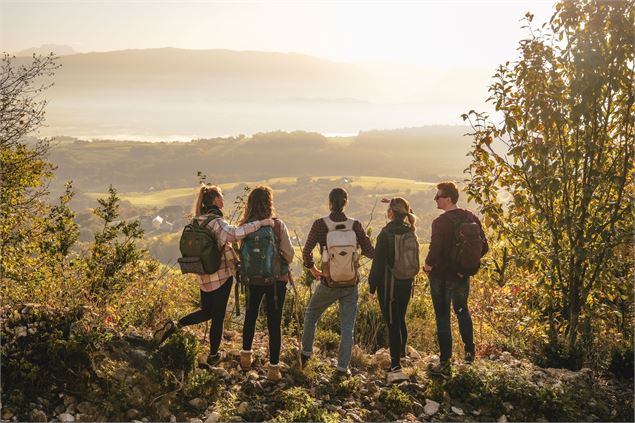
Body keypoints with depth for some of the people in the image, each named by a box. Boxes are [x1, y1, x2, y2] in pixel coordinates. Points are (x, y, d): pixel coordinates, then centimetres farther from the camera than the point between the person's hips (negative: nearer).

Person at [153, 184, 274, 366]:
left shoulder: (197, 221, 5)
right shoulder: (216, 222, -19)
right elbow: (234, 234, -38)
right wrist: (260, 223, -35)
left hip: (203, 276, 7)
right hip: (221, 276, -7)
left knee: (206, 311, 24)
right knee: (218, 316, 9)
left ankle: (174, 325, 7)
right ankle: (213, 355, 22)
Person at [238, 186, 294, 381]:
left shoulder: (244, 227, -11)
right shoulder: (278, 225, -15)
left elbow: (239, 253, -6)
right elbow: (289, 254, -9)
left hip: (252, 279, 2)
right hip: (276, 279, -2)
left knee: (250, 315, 25)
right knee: (274, 323, 7)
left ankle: (246, 355, 35)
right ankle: (274, 368, 13)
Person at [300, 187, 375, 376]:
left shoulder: (320, 224, -11)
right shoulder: (355, 225, -8)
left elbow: (306, 252, -13)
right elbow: (370, 252, -4)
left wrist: (312, 269, 4)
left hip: (328, 284, -1)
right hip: (351, 285, 1)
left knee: (310, 315, 24)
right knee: (347, 327, 11)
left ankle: (306, 352, 32)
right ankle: (343, 367, 13)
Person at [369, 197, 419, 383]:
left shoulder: (386, 233, -16)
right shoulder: (411, 233, 3)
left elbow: (378, 262, -13)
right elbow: (415, 261, 11)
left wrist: (372, 286, -7)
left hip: (389, 285, -6)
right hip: (407, 284, 6)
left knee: (392, 324, -4)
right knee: (400, 321, 21)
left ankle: (396, 367, -6)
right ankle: (400, 355, 37)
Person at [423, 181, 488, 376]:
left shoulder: (440, 222, -21)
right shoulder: (471, 218, -1)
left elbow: (435, 251, -27)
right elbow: (483, 247, 3)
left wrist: (428, 265, -8)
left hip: (442, 276, -6)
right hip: (463, 275, 6)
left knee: (442, 318, 4)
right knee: (462, 311, 27)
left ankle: (445, 363, 8)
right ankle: (469, 352, 36)